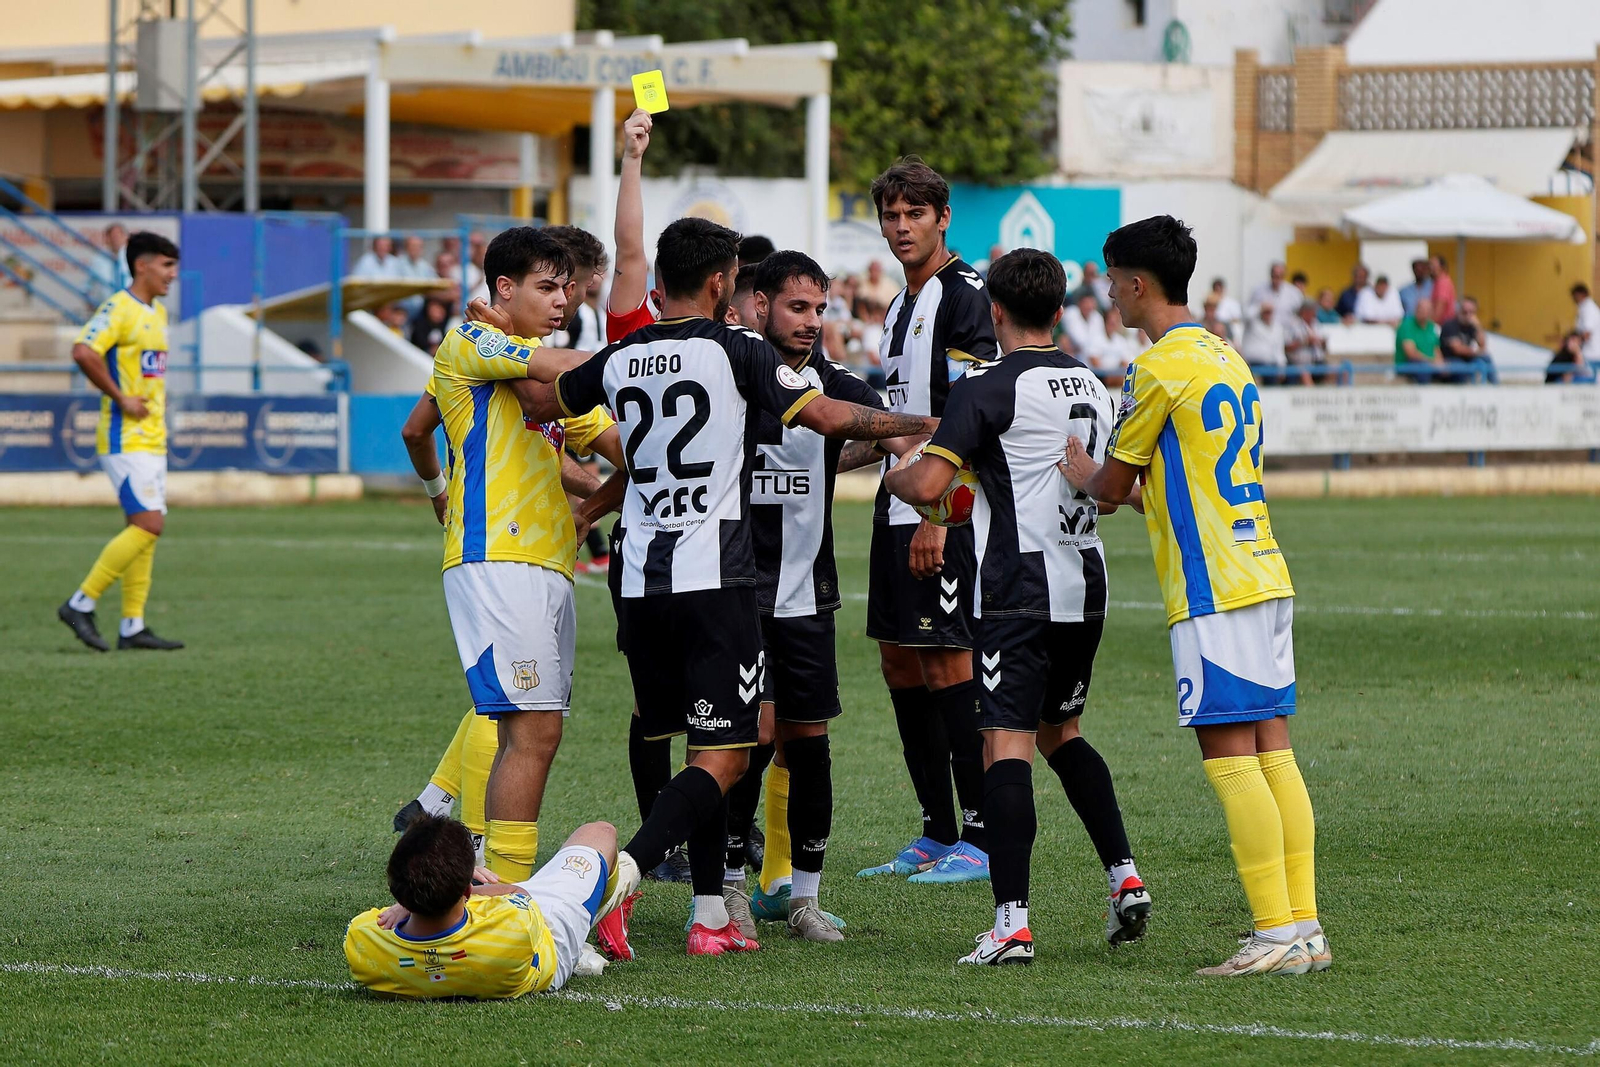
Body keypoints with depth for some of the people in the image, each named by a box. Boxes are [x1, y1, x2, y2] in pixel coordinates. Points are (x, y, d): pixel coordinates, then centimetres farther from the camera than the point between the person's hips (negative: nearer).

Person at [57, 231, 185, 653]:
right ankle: (81, 604, -9)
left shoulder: (158, 313, 16)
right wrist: (121, 399, -21)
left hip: (151, 439, 9)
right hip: (125, 439, -9)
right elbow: (84, 352, -26)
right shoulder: (119, 308, -13)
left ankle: (132, 627, 8)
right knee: (148, 524, -15)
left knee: (145, 530, 6)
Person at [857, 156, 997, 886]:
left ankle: (982, 839, -5)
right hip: (897, 507, 10)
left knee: (948, 662, -9)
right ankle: (937, 833, 17)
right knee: (901, 663, 10)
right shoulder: (901, 306, 18)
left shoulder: (964, 295, -11)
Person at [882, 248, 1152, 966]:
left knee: (1006, 744, -8)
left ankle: (1012, 924, -16)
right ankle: (1125, 878, 14)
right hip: (1085, 585, 7)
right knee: (1061, 733, 23)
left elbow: (927, 485, -17)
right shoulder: (1094, 388, 13)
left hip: (1016, 591, -7)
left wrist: (893, 475, 6)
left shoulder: (988, 389, -10)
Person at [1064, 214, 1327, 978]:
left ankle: (1276, 935, -12)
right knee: (1272, 752, 7)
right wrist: (1124, 486, 30)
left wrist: (1083, 475, 20)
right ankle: (1304, 928, 5)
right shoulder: (1227, 358, 17)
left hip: (1212, 590, -9)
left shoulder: (1158, 369, -10)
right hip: (1266, 575, 9)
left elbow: (1110, 485, -1)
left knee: (1230, 756, -8)